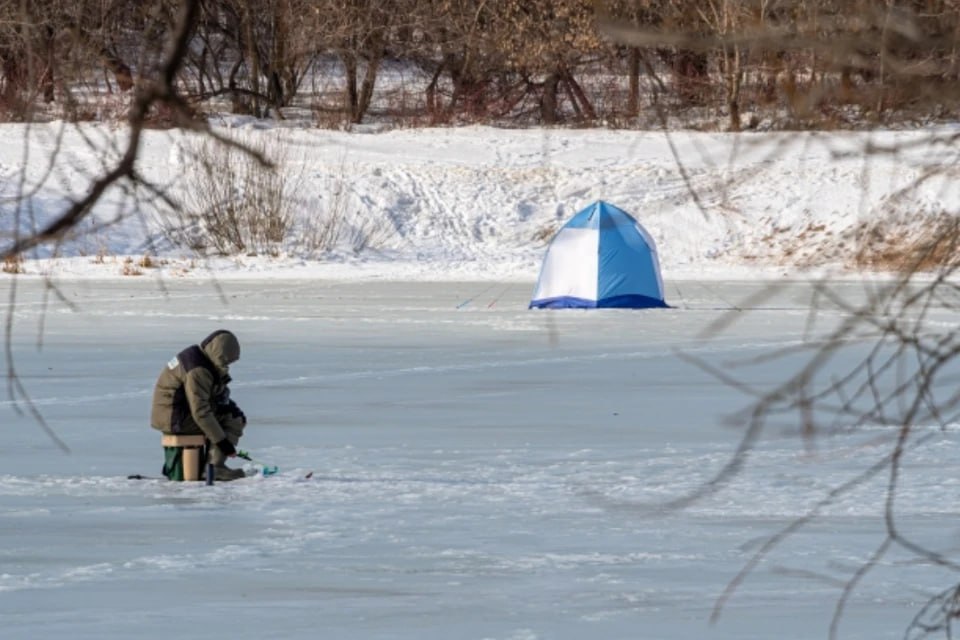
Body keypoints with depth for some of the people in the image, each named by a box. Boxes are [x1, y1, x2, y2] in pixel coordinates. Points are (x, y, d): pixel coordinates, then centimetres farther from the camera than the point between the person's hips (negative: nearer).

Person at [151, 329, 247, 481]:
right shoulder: (198, 370, -24)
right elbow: (201, 412, -27)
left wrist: (231, 407, -1)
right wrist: (222, 441, -23)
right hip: (176, 417, -10)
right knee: (234, 421, -12)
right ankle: (215, 467, -14)